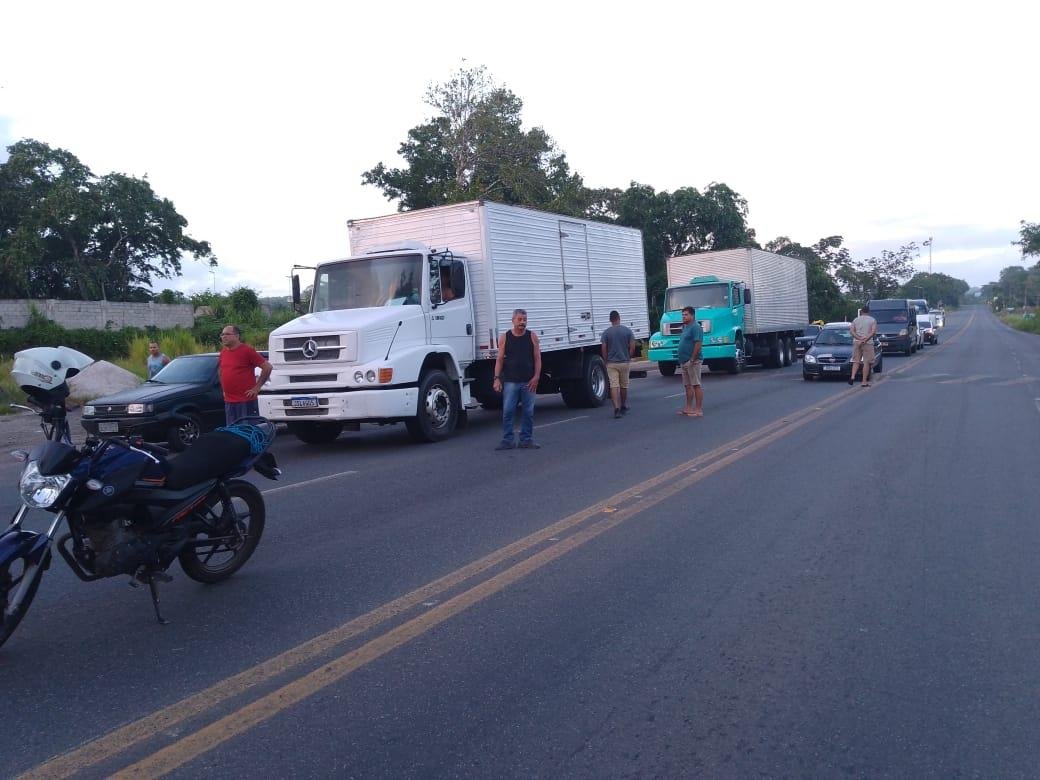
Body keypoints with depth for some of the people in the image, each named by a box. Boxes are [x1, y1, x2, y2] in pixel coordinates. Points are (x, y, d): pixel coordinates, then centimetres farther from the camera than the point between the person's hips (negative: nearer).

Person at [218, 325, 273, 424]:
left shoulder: (247, 351, -9)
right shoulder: (223, 353, 12)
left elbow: (267, 367, -10)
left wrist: (257, 387, -9)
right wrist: (224, 389, 18)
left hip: (246, 401, -7)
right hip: (229, 401, 7)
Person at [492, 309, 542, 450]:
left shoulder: (532, 337, 6)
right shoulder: (505, 337, 4)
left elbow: (537, 358, 4)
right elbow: (499, 359, 2)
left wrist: (536, 377, -7)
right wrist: (497, 378, -8)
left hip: (528, 382, 1)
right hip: (510, 381, -1)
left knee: (528, 412, 4)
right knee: (507, 412, -4)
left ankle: (526, 440, 13)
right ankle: (507, 440, 3)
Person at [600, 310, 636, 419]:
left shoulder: (606, 332, -4)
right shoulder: (627, 331, -1)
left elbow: (603, 349, -7)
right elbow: (632, 347, -5)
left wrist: (606, 361, 6)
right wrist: (628, 357, 10)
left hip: (611, 363, -1)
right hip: (624, 362, 1)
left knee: (614, 386, -5)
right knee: (624, 386, 15)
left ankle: (617, 408, -19)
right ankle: (624, 407, 28)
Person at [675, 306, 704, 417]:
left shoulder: (695, 327, -13)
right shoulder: (685, 327, 19)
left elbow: (698, 344, -21)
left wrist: (692, 359, -23)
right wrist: (681, 360, 19)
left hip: (692, 361, -10)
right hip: (684, 362, 10)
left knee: (696, 385, -8)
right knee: (687, 385, 13)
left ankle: (699, 410, -7)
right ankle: (688, 408, 19)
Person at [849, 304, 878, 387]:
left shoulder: (856, 320, 11)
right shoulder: (873, 320, 4)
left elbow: (852, 331, -3)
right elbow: (873, 331, -11)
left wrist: (859, 338, -11)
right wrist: (866, 339, -15)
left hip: (856, 342, 3)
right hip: (868, 343, -2)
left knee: (856, 361, 9)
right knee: (866, 362, 1)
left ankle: (852, 376, -12)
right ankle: (865, 382, -1)